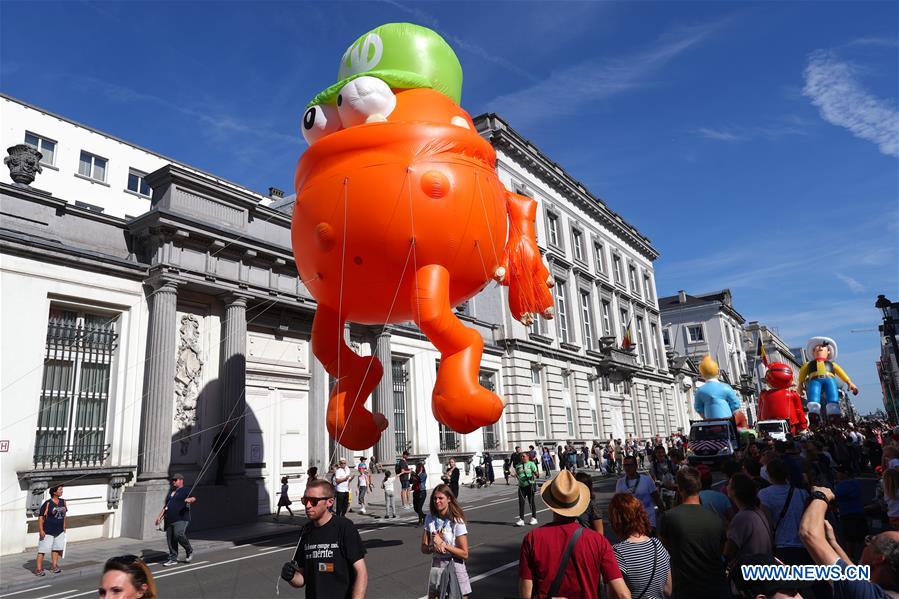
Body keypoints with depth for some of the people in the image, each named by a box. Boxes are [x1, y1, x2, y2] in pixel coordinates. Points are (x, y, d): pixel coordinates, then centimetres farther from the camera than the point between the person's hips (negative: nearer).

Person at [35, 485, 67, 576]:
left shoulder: (63, 502, 5)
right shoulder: (48, 503, -15)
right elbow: (40, 517, -13)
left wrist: (64, 526, 16)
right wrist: (41, 530, -17)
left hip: (59, 531, 6)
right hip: (47, 532, -6)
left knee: (57, 548, 13)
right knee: (43, 550, -1)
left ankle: (54, 565, 24)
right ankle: (38, 569, 7)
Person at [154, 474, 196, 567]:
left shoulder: (186, 491, 3)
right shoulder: (170, 492, 25)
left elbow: (194, 499, -15)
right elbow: (166, 506, 29)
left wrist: (190, 500, -38)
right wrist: (160, 516, 20)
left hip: (181, 519, -7)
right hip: (169, 520, 7)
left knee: (179, 535, -22)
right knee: (170, 539, 4)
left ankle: (189, 551, 0)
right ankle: (173, 559, 13)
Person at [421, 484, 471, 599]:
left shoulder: (457, 521, -13)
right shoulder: (430, 519, -2)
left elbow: (464, 554, -13)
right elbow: (424, 548, 3)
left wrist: (443, 544, -18)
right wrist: (433, 547, -18)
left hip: (454, 567, -4)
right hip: (436, 566, 4)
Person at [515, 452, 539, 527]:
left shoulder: (531, 464, -2)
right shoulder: (518, 465, 13)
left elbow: (535, 472, -9)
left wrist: (536, 474, -29)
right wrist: (515, 474, 0)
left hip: (530, 485, -5)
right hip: (521, 485, 5)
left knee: (531, 501, 5)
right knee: (521, 502, -1)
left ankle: (534, 518, 20)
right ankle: (521, 519, 2)